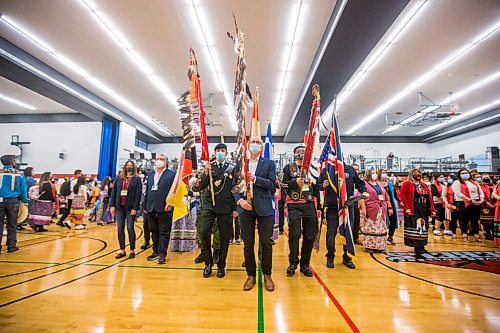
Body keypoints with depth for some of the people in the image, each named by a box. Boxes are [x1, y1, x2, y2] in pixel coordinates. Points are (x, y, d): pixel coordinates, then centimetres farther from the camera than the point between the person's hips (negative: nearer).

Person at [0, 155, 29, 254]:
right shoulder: (19, 174, -4)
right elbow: (23, 190, -1)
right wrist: (25, 200, 12)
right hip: (13, 201, -1)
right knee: (12, 225, 9)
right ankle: (11, 246, 15)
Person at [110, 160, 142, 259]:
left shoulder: (137, 179, -1)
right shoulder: (118, 178, 9)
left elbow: (138, 195, -6)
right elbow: (113, 192, 9)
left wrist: (135, 208, -12)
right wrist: (112, 205, 1)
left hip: (130, 207, -4)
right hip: (120, 207, 4)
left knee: (130, 228, -1)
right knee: (120, 229, 7)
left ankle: (132, 250, 10)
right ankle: (122, 250, 18)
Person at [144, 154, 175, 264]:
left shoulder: (171, 174, -1)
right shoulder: (150, 174, 17)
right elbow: (147, 191, 17)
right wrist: (145, 206, 13)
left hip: (164, 208, -6)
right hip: (151, 208, 6)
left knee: (164, 232, 1)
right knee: (154, 231, 14)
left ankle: (162, 254, 7)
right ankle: (155, 251, 27)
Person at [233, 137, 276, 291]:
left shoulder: (269, 164, 4)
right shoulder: (240, 164, 10)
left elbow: (272, 185, -5)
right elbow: (235, 185, 7)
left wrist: (255, 179, -17)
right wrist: (239, 199, -10)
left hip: (264, 208, -1)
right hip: (245, 207, 2)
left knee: (266, 243, 4)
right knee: (248, 244, 8)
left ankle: (267, 275, 23)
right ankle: (251, 275, 25)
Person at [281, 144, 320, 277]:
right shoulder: (288, 167, 5)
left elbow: (316, 189, 14)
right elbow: (283, 184, -3)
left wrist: (318, 207, 11)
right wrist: (295, 183, -20)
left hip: (310, 205, 3)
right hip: (294, 205, -3)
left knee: (310, 236, 6)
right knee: (294, 235, -3)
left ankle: (305, 264, 21)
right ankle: (293, 263, 17)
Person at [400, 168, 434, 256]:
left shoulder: (424, 185, 18)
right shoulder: (407, 184, -3)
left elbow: (430, 197, 15)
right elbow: (403, 196, -10)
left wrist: (432, 209, 7)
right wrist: (406, 208, -17)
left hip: (424, 211, 7)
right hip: (413, 211, -7)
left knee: (423, 227, 11)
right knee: (415, 228, -3)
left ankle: (421, 246, 23)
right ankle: (417, 247, 6)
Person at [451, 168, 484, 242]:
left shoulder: (474, 182, 18)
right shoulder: (457, 183, -2)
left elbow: (481, 192, 14)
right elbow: (459, 194, -13)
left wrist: (481, 200, -5)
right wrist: (471, 200, -17)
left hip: (476, 204, 5)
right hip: (464, 204, -5)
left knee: (475, 220, 9)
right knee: (464, 220, 3)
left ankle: (476, 235, 16)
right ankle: (465, 236, 12)